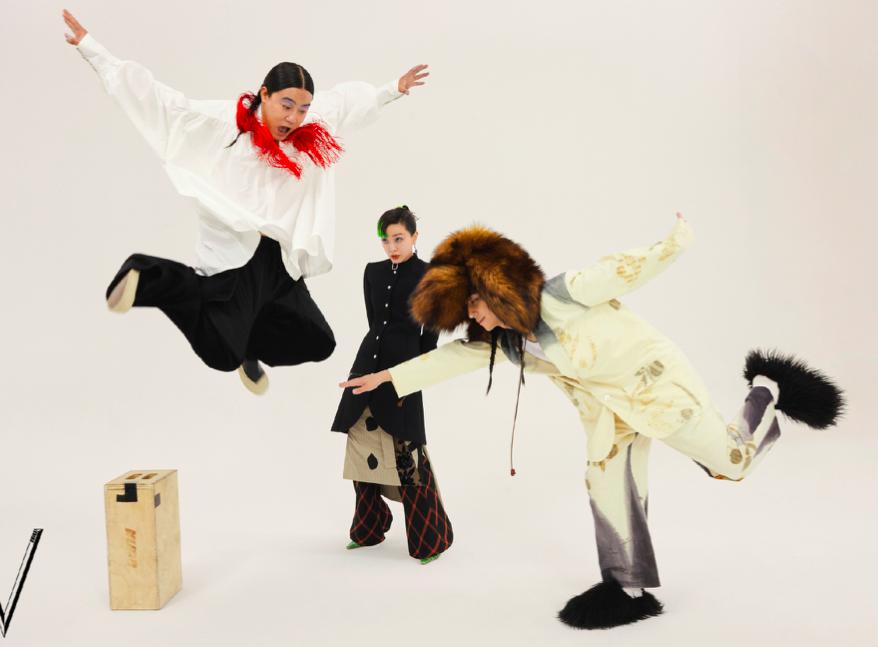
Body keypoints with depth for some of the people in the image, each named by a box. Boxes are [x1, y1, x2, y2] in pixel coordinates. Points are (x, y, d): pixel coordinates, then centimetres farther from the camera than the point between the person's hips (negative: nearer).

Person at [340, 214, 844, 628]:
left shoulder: (561, 296, -28)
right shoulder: (500, 338, -5)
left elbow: (618, 272, -25)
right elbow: (452, 358, 0)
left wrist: (670, 246, -33)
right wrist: (388, 376, -1)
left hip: (653, 377, -7)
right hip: (607, 403, 7)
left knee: (731, 461, 1)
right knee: (608, 489, 6)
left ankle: (767, 393, 28)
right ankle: (630, 588, 20)